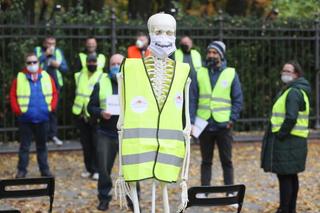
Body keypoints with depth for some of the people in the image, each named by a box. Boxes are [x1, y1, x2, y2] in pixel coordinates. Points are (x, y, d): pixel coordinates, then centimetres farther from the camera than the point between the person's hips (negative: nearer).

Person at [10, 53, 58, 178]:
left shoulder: (46, 77, 3)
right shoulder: (19, 78, -2)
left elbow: (54, 93, 6)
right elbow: (13, 96, -1)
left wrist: (51, 107, -3)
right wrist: (17, 110, -8)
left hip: (42, 118, 2)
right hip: (25, 119, -2)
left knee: (42, 145, 12)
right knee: (24, 146, 5)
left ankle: (44, 169, 19)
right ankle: (22, 170, 11)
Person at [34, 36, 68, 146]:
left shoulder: (58, 52, 15)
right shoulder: (38, 50, 6)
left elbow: (65, 67, 13)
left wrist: (58, 65, -7)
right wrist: (45, 54, -14)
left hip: (55, 84, 3)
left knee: (54, 109, 4)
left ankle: (53, 134, 10)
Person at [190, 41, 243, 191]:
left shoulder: (231, 74, 2)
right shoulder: (200, 74, 5)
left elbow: (238, 99, 3)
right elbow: (192, 99, 2)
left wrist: (232, 119, -7)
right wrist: (191, 121, -7)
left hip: (223, 126, -1)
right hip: (204, 125, 1)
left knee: (226, 161, 6)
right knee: (206, 161, 10)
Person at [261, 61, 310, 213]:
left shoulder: (293, 92, -16)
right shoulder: (297, 90, 17)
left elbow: (291, 118, -27)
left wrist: (281, 135, -18)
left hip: (288, 142, -11)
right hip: (294, 141, 11)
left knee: (284, 176, -6)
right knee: (291, 176, 16)